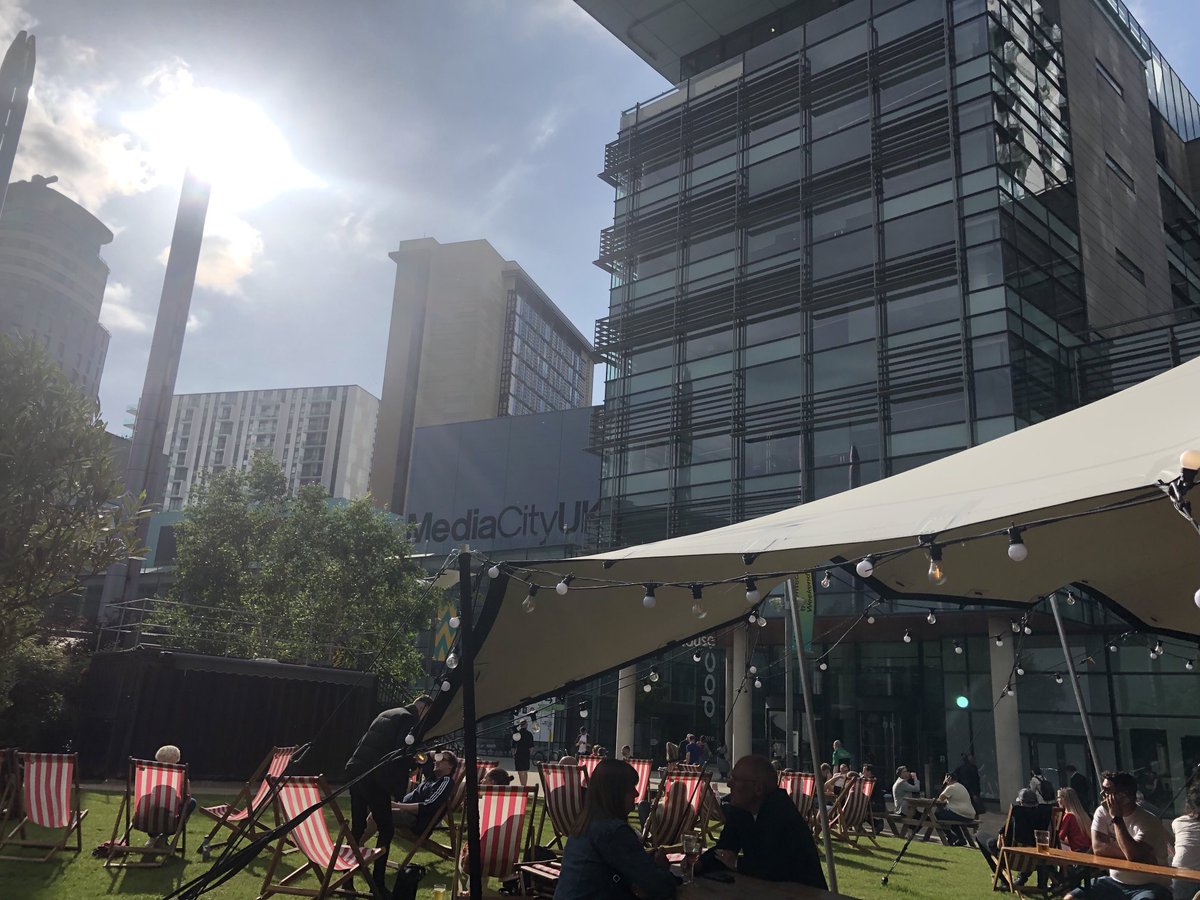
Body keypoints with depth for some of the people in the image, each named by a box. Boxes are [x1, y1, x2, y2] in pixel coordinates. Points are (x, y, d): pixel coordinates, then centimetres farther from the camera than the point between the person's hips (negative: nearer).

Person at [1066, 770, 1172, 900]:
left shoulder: (1149, 821, -16)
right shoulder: (1102, 812, 0)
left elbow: (1133, 856, -29)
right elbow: (1097, 848, -10)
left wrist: (1117, 817, -24)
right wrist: (1130, 852, -19)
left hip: (1148, 886, -4)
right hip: (1115, 882, 5)